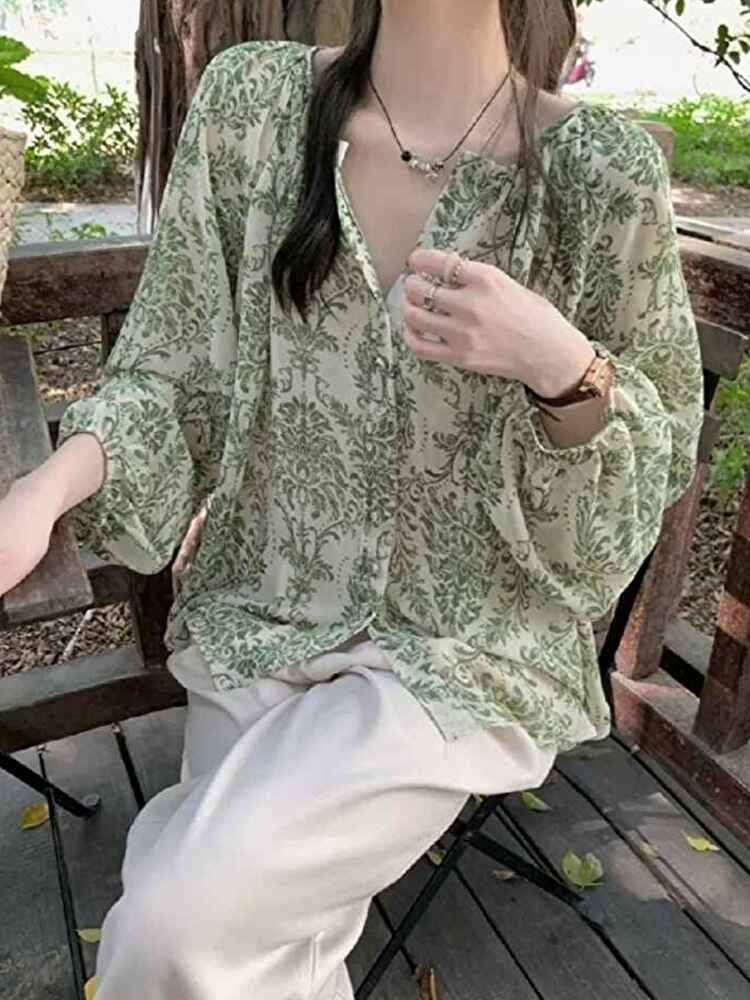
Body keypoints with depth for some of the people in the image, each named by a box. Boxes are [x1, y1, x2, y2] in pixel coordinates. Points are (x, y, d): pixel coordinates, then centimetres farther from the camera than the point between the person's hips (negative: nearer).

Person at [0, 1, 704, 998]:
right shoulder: (250, 99, -2)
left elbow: (656, 468, -2)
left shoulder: (601, 170, -10)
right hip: (259, 613, 3)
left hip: (470, 647, -2)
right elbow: (173, 372, 0)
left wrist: (566, 367, -24)